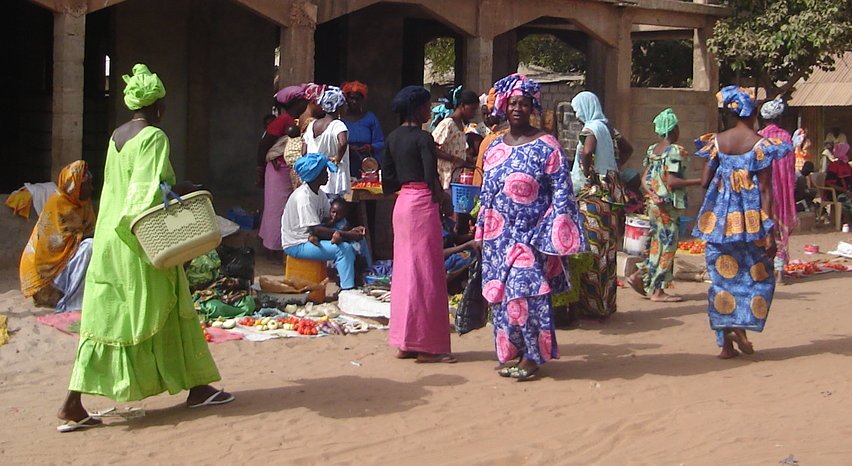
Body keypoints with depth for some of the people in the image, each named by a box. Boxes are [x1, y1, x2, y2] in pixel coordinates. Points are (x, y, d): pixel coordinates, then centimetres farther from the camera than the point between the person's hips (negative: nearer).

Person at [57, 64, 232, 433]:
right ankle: (196, 388, 21)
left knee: (103, 317, 6)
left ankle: (73, 405, 0)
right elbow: (147, 193, -22)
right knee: (167, 313, 7)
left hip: (109, 237, 8)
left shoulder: (117, 136, 12)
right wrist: (181, 191, -10)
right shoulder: (154, 137, -13)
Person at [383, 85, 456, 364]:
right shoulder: (423, 138, -12)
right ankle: (426, 345, 0)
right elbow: (431, 176, -17)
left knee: (404, 271, 12)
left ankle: (404, 343, 16)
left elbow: (388, 179, 14)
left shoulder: (392, 138, 11)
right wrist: (439, 197, -2)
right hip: (422, 203, -8)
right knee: (426, 272, -3)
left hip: (402, 203, 8)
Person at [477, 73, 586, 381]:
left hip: (532, 234, -5)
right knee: (500, 294, 4)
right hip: (499, 236, 6)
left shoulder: (546, 146, -4)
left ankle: (533, 356, 0)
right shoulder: (495, 148, 12)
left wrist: (555, 237, -14)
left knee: (524, 292, -12)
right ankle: (513, 351, 16)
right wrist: (482, 233, 15)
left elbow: (561, 192, -8)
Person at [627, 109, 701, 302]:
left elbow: (645, 179, 8)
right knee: (667, 246, 0)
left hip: (654, 204, 8)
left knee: (658, 244, 18)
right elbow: (672, 182, -20)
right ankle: (658, 291, 3)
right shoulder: (675, 151, -14)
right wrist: (699, 181, -15)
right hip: (668, 205, -8)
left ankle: (638, 276, 16)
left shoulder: (652, 149, 11)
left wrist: (652, 194, -2)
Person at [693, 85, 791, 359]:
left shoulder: (716, 141, 2)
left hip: (720, 218, 3)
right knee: (758, 275, 13)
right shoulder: (760, 145, -6)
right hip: (750, 219, -3)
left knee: (723, 277, 8)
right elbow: (765, 191, -9)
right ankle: (741, 326, -6)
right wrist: (769, 233, -9)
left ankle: (725, 342, 7)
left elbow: (705, 181, 3)